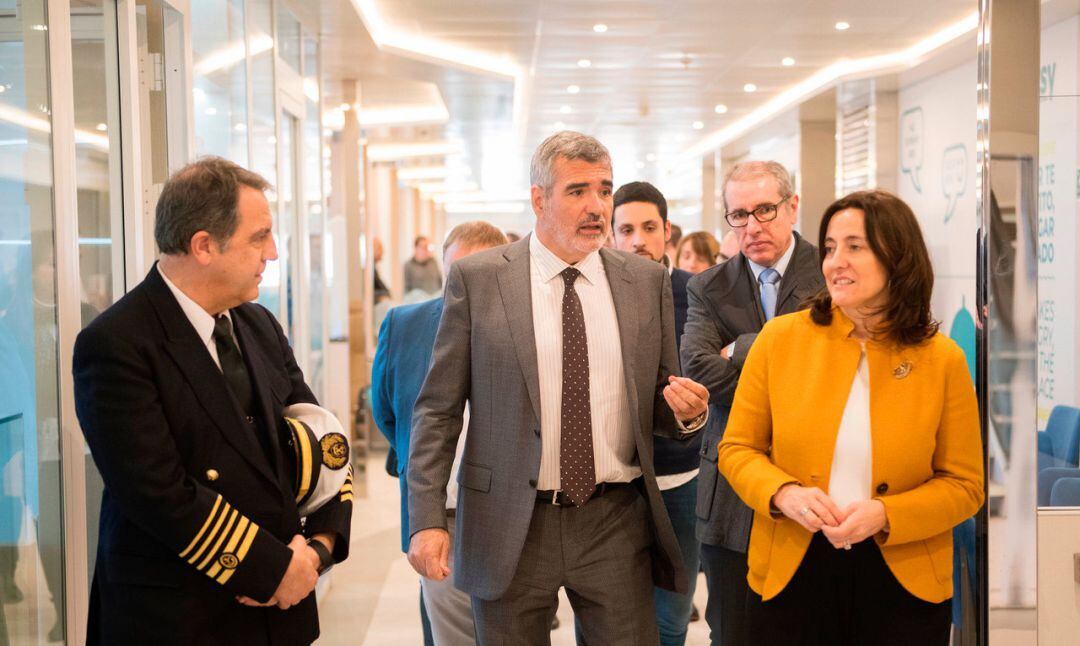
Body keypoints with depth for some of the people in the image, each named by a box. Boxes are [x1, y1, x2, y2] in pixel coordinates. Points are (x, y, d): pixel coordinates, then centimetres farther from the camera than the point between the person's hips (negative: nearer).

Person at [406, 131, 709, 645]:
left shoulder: (647, 282, 5)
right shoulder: (477, 279, -3)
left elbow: (659, 408, 13)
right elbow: (438, 409, -2)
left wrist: (686, 411, -10)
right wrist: (427, 519, -9)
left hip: (617, 523, 2)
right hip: (510, 525, -2)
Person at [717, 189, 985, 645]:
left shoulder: (942, 359, -5)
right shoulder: (780, 339, -4)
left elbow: (964, 486, -1)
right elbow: (737, 448, 2)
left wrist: (886, 515, -18)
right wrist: (783, 493, -17)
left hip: (903, 584, 0)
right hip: (789, 573, 1)